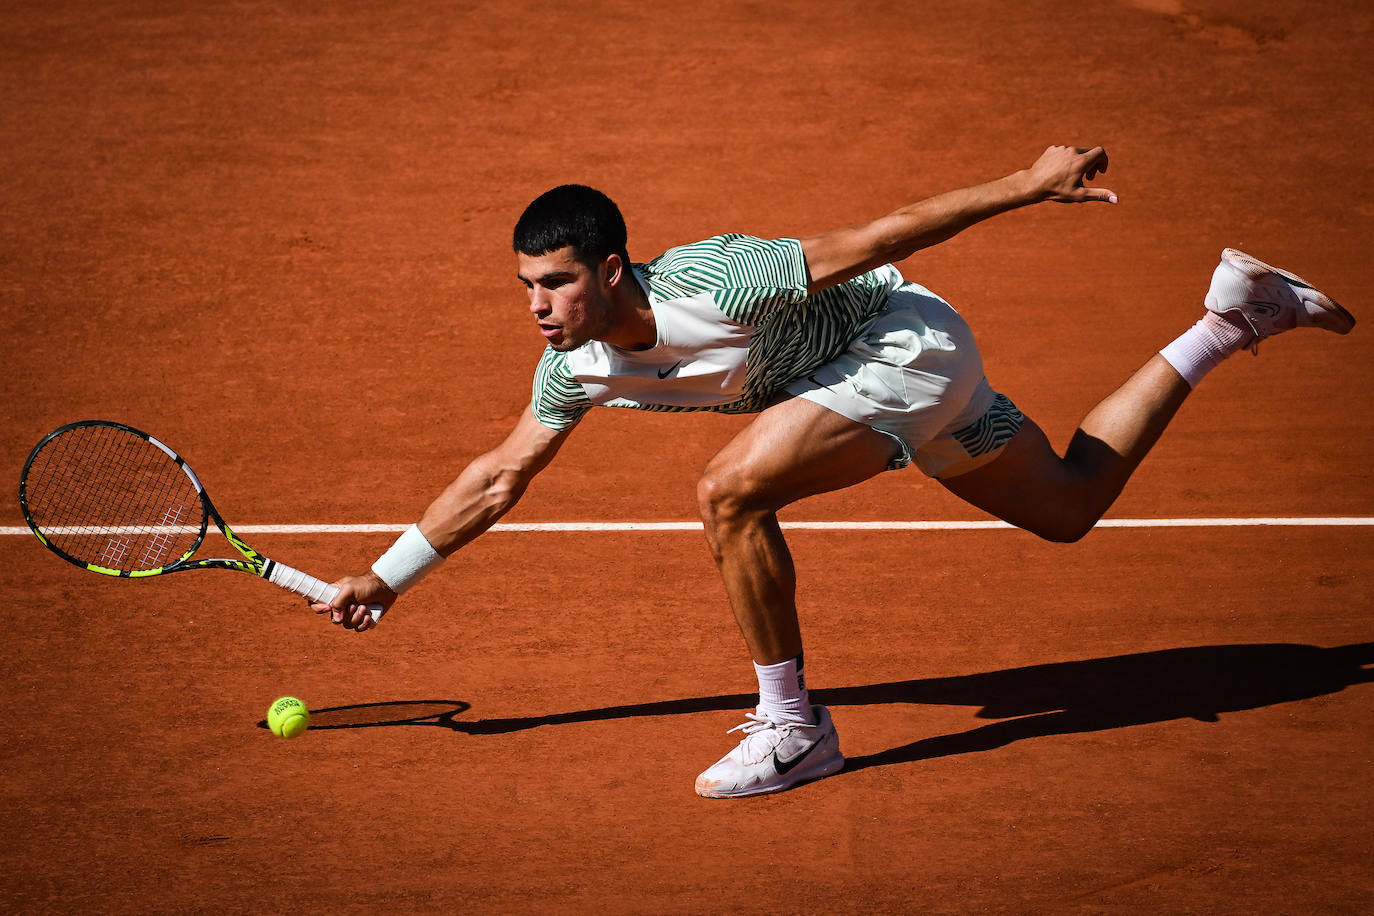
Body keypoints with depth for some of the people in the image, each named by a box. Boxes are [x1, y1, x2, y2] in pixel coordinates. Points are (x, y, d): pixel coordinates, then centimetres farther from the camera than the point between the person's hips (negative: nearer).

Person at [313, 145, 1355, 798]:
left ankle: (793, 730, -12)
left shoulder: (711, 285, -32)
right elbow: (499, 476, 5)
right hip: (898, 369, 9)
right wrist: (387, 576, 5)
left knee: (732, 490, -25)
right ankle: (1229, 318, 35)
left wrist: (1032, 183, -22)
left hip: (909, 341, -9)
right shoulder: (576, 364, -9)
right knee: (1068, 505, 23)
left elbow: (879, 235, -27)